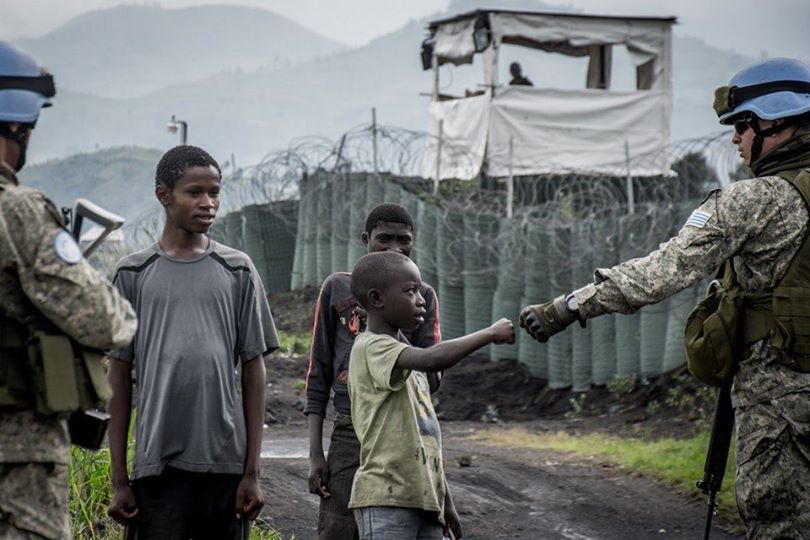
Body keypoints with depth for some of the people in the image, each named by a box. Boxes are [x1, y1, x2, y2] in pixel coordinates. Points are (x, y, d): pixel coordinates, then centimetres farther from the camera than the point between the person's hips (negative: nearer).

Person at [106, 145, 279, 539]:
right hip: (157, 461, -1)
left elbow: (253, 370, 7)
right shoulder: (134, 274, 6)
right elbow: (120, 377, 6)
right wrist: (119, 479, 2)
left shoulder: (237, 272, 8)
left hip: (226, 460, 1)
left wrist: (252, 471, 1)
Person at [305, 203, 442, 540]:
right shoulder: (337, 288, 6)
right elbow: (318, 375, 8)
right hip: (350, 432, -1)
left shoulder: (422, 295, 8)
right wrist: (315, 454, 1)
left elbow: (431, 378, 2)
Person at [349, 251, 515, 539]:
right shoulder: (372, 348, -10)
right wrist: (491, 333, -18)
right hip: (387, 500, -9)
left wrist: (446, 503, 23)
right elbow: (434, 359, -29)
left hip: (424, 500, 9)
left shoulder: (404, 352, 21)